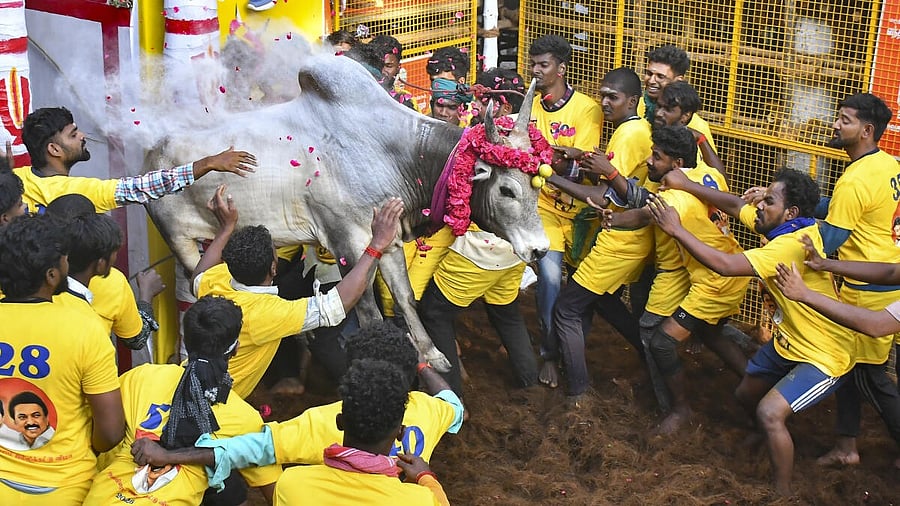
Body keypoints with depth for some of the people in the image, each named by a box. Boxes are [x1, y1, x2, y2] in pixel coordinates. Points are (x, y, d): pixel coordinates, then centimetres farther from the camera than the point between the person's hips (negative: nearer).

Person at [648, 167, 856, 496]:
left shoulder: (793, 244, -33)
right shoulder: (785, 227, -6)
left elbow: (726, 265, -38)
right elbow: (736, 205, 7)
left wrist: (676, 230, -31)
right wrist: (686, 185, -1)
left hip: (824, 356, -10)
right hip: (788, 342, 10)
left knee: (769, 413, -22)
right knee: (746, 395, 20)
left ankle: (782, 494, -5)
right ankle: (774, 442, 49)